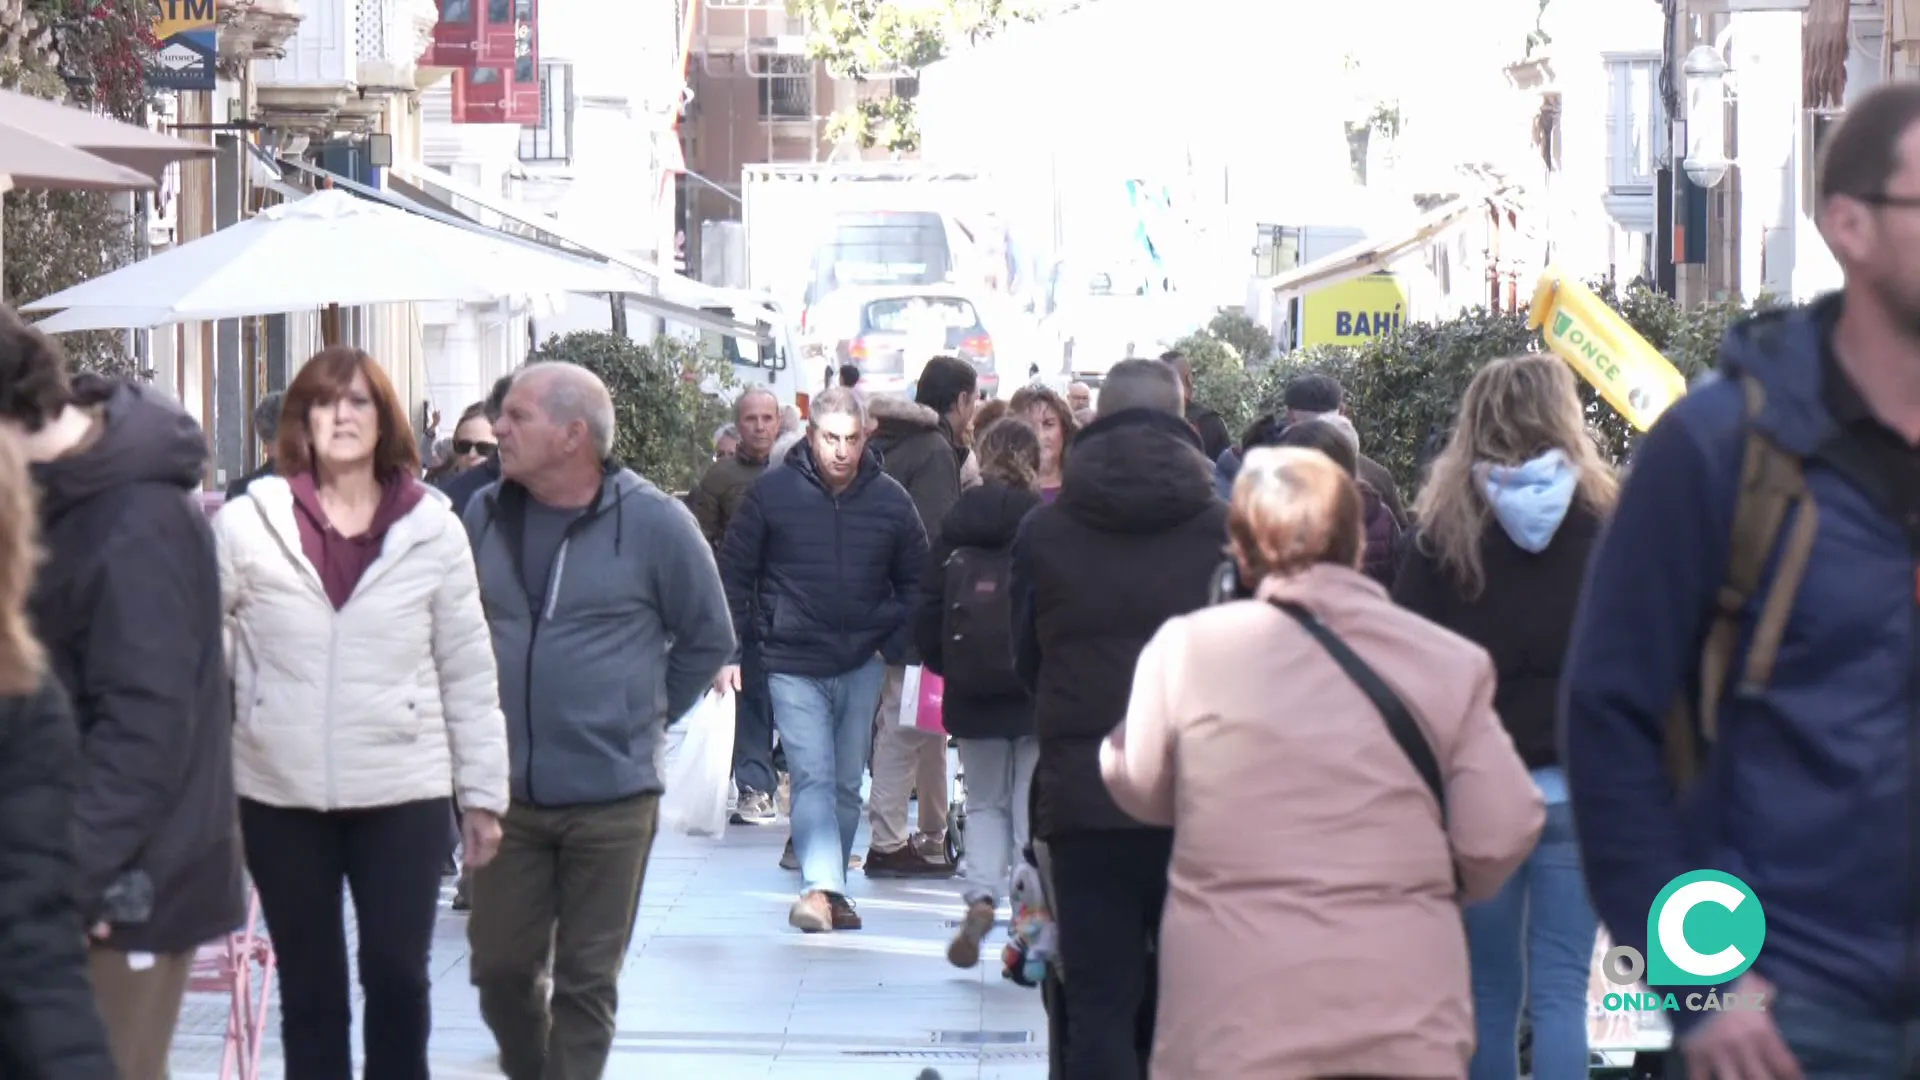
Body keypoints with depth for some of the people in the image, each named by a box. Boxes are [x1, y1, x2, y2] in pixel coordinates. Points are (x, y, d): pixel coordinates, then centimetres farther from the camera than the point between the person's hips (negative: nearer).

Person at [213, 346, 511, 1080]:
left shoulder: (433, 528, 1)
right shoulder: (247, 524, -1)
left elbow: (468, 672, 3)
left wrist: (482, 793, 3)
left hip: (404, 792, 0)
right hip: (280, 794, 0)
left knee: (399, 977, 3)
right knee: (309, 987, 10)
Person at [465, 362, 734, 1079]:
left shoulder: (654, 522, -8)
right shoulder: (484, 515, 3)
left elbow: (709, 639, 4)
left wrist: (647, 714, 4)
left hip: (613, 797, -3)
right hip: (504, 791, 3)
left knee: (588, 979, 5)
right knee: (499, 966, 8)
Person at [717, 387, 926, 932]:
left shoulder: (890, 499, 2)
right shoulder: (773, 492, -5)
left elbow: (916, 581, 13)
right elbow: (734, 572, 2)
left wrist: (893, 648, 3)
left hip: (863, 666, 3)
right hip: (794, 665, -3)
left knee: (847, 784, 10)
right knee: (813, 778, -14)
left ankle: (830, 888, 21)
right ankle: (820, 887, -23)